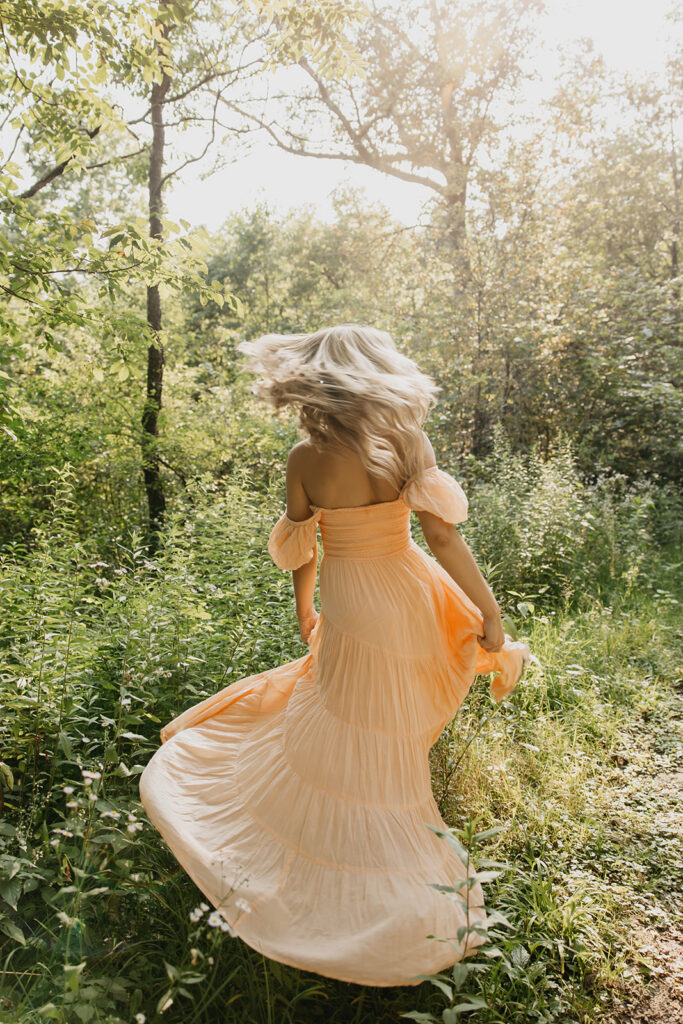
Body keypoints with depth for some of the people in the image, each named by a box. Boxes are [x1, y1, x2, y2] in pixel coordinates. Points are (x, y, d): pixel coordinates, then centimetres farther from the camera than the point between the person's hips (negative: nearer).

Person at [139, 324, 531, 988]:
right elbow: (445, 537, -15)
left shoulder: (306, 458, -16)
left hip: (354, 604, -1)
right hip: (410, 590, 2)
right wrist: (489, 614, -6)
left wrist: (304, 610, 15)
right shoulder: (405, 442, -14)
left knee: (355, 735, 19)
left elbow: (300, 551, -4)